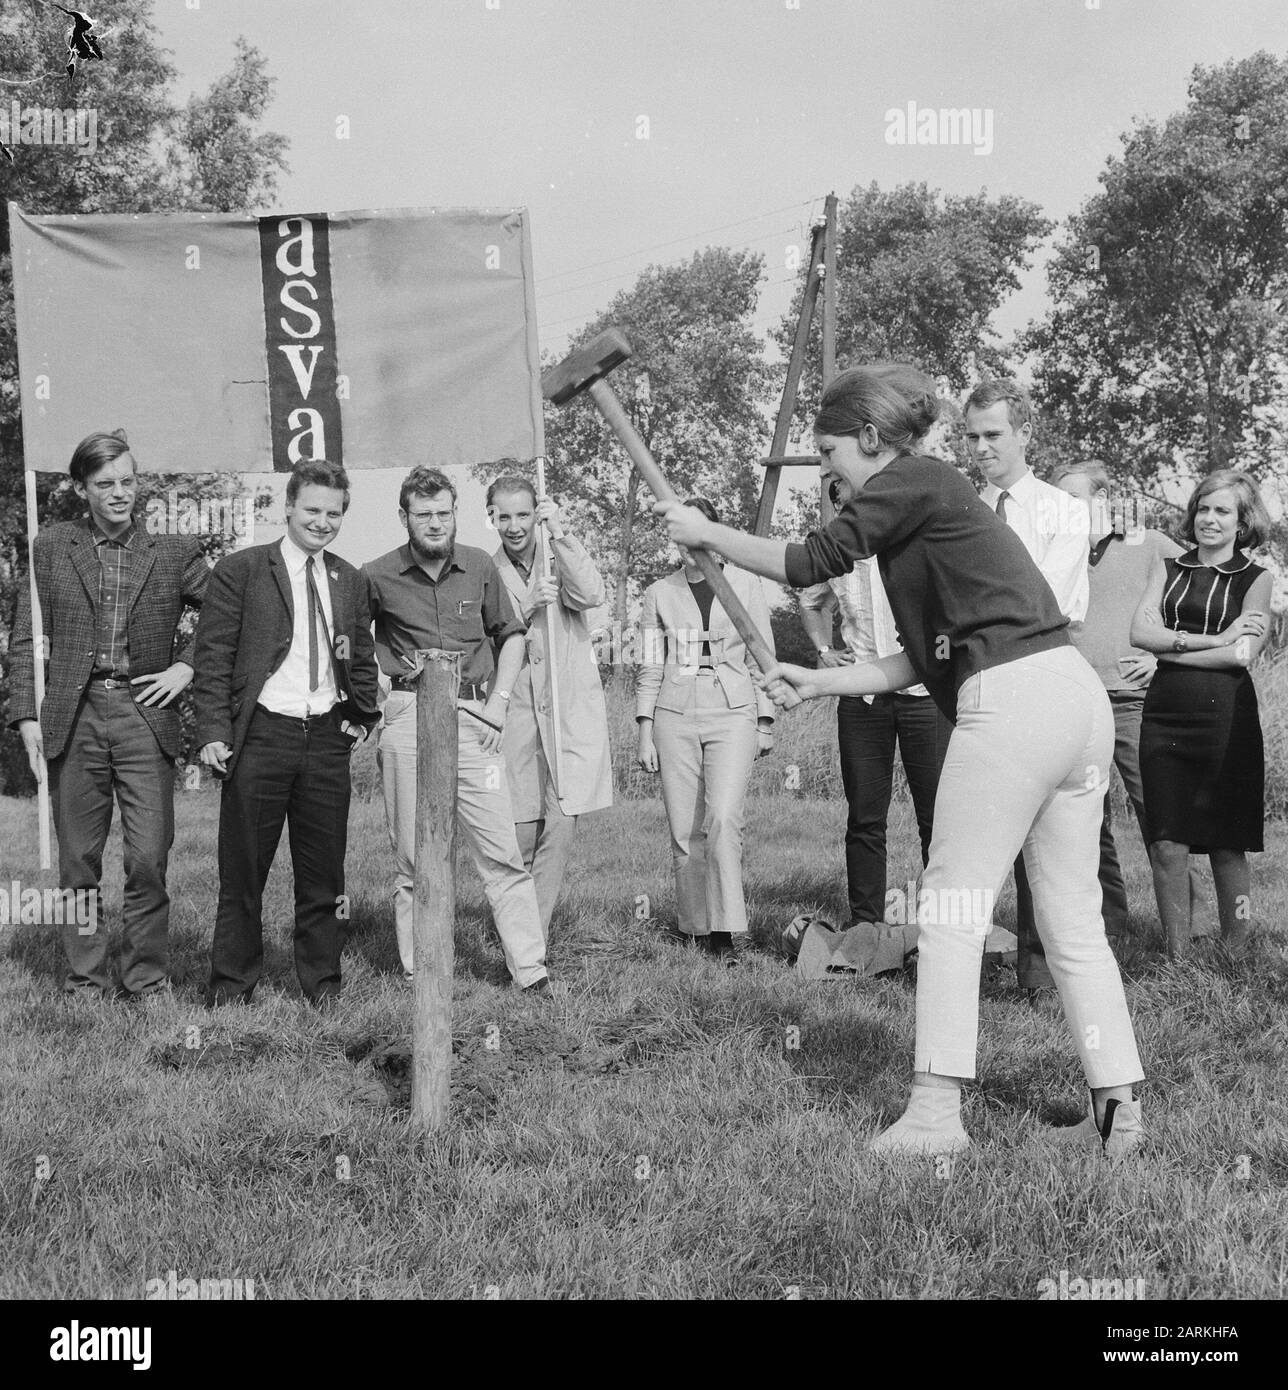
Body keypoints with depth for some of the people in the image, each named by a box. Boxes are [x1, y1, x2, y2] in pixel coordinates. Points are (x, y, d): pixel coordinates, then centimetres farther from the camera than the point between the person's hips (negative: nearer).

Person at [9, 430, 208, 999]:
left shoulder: (174, 551, 6)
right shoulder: (51, 547, 8)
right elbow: (26, 640, 8)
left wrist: (185, 665, 0)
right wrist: (26, 714, 0)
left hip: (144, 716, -1)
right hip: (73, 717, 1)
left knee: (148, 860, -4)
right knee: (78, 860, 6)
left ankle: (146, 980, 9)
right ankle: (85, 980, 17)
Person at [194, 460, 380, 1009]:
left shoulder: (350, 581, 13)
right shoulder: (239, 570, -1)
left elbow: (362, 660, 23)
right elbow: (213, 656, -4)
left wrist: (363, 716, 11)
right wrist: (214, 732, -11)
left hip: (327, 737, 4)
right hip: (261, 734, -3)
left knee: (323, 870, 8)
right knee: (243, 867, 4)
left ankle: (322, 981, 20)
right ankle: (232, 983, 17)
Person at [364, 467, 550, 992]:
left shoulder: (479, 567, 8)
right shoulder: (378, 577, 3)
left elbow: (510, 634, 18)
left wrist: (498, 700, 7)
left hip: (474, 717, 1)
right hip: (408, 717, -1)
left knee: (503, 852, -3)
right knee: (413, 856, 2)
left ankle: (531, 970, 1)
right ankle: (419, 973, 11)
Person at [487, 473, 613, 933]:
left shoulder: (562, 560, 6)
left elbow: (591, 594, -15)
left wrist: (558, 533, -19)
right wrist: (526, 606, -16)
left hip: (570, 712, 0)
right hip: (515, 715, 0)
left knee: (560, 827, -6)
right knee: (520, 831, 0)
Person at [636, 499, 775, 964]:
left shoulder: (745, 586, 7)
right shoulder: (659, 594, 9)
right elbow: (649, 666, 10)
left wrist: (766, 722, 8)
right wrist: (644, 731, 5)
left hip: (731, 715, -2)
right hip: (675, 716, 2)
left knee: (723, 819, -18)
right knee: (684, 831, 0)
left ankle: (728, 930, -14)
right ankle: (697, 929, 11)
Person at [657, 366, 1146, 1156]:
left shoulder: (911, 483, -1)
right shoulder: (932, 499, 25)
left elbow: (810, 564, -5)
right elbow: (925, 657, 24)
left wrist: (706, 533, 7)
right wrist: (822, 682, 23)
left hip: (1011, 699, -9)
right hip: (1078, 696, 9)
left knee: (952, 904, -1)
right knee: (1074, 918, 11)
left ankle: (936, 1113, 2)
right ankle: (1119, 1108, 13)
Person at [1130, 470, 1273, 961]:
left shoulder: (1255, 579, 6)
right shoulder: (1167, 569, 14)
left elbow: (1243, 654, -8)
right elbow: (1140, 631, -2)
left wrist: (1172, 649, -6)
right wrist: (1214, 640, -9)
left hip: (1226, 718, -2)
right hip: (1165, 717, 2)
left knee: (1227, 848, 4)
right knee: (1167, 848, -1)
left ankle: (1236, 955, 15)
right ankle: (1176, 958, 8)